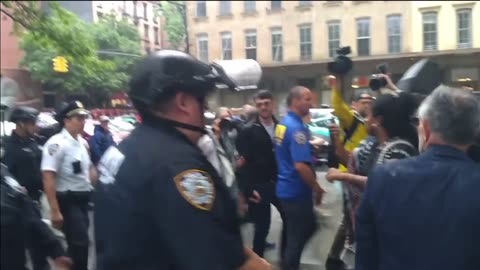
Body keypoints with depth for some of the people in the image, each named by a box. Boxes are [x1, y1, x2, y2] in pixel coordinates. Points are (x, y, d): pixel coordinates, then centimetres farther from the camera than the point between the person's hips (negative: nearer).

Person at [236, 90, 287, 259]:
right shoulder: (248, 130, -5)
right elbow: (243, 162, -10)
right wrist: (249, 189, -15)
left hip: (279, 183, 4)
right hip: (259, 186, -4)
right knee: (262, 227, 4)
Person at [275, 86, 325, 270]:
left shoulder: (283, 124, 9)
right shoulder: (297, 127, -21)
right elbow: (300, 166, -28)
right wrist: (317, 187, -15)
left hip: (287, 188, 10)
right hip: (297, 191, -10)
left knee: (308, 227, 24)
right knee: (298, 236, 6)